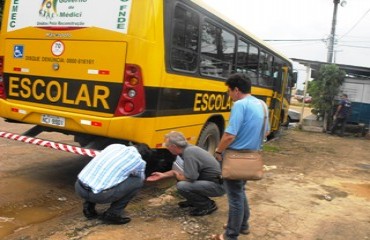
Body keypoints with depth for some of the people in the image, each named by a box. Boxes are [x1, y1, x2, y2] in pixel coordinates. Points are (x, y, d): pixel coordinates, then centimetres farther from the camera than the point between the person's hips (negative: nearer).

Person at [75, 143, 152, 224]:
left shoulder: (115, 146, 16)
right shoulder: (139, 161, 2)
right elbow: (141, 178, 24)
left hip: (78, 187, 6)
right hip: (97, 195, -6)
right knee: (137, 182, 8)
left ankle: (89, 207, 23)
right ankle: (111, 214, 11)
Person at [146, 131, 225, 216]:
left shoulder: (189, 152, -23)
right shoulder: (187, 148, 5)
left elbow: (190, 178, -27)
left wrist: (177, 175, -5)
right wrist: (163, 175, 18)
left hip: (217, 185, -9)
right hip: (208, 179, 9)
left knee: (182, 186, -25)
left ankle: (208, 205, -3)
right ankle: (193, 201, 20)